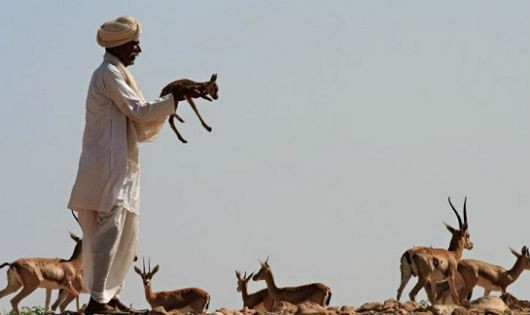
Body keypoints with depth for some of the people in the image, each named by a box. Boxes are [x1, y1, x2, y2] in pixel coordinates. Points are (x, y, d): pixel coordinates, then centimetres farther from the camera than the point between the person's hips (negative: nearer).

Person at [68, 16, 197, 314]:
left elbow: (141, 129, 23)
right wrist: (174, 98, -12)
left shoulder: (119, 74, 21)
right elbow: (138, 110, -15)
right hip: (108, 166, -10)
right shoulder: (109, 73, -8)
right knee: (109, 233, -12)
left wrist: (167, 107, 14)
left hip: (122, 168, 10)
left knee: (127, 236, 10)